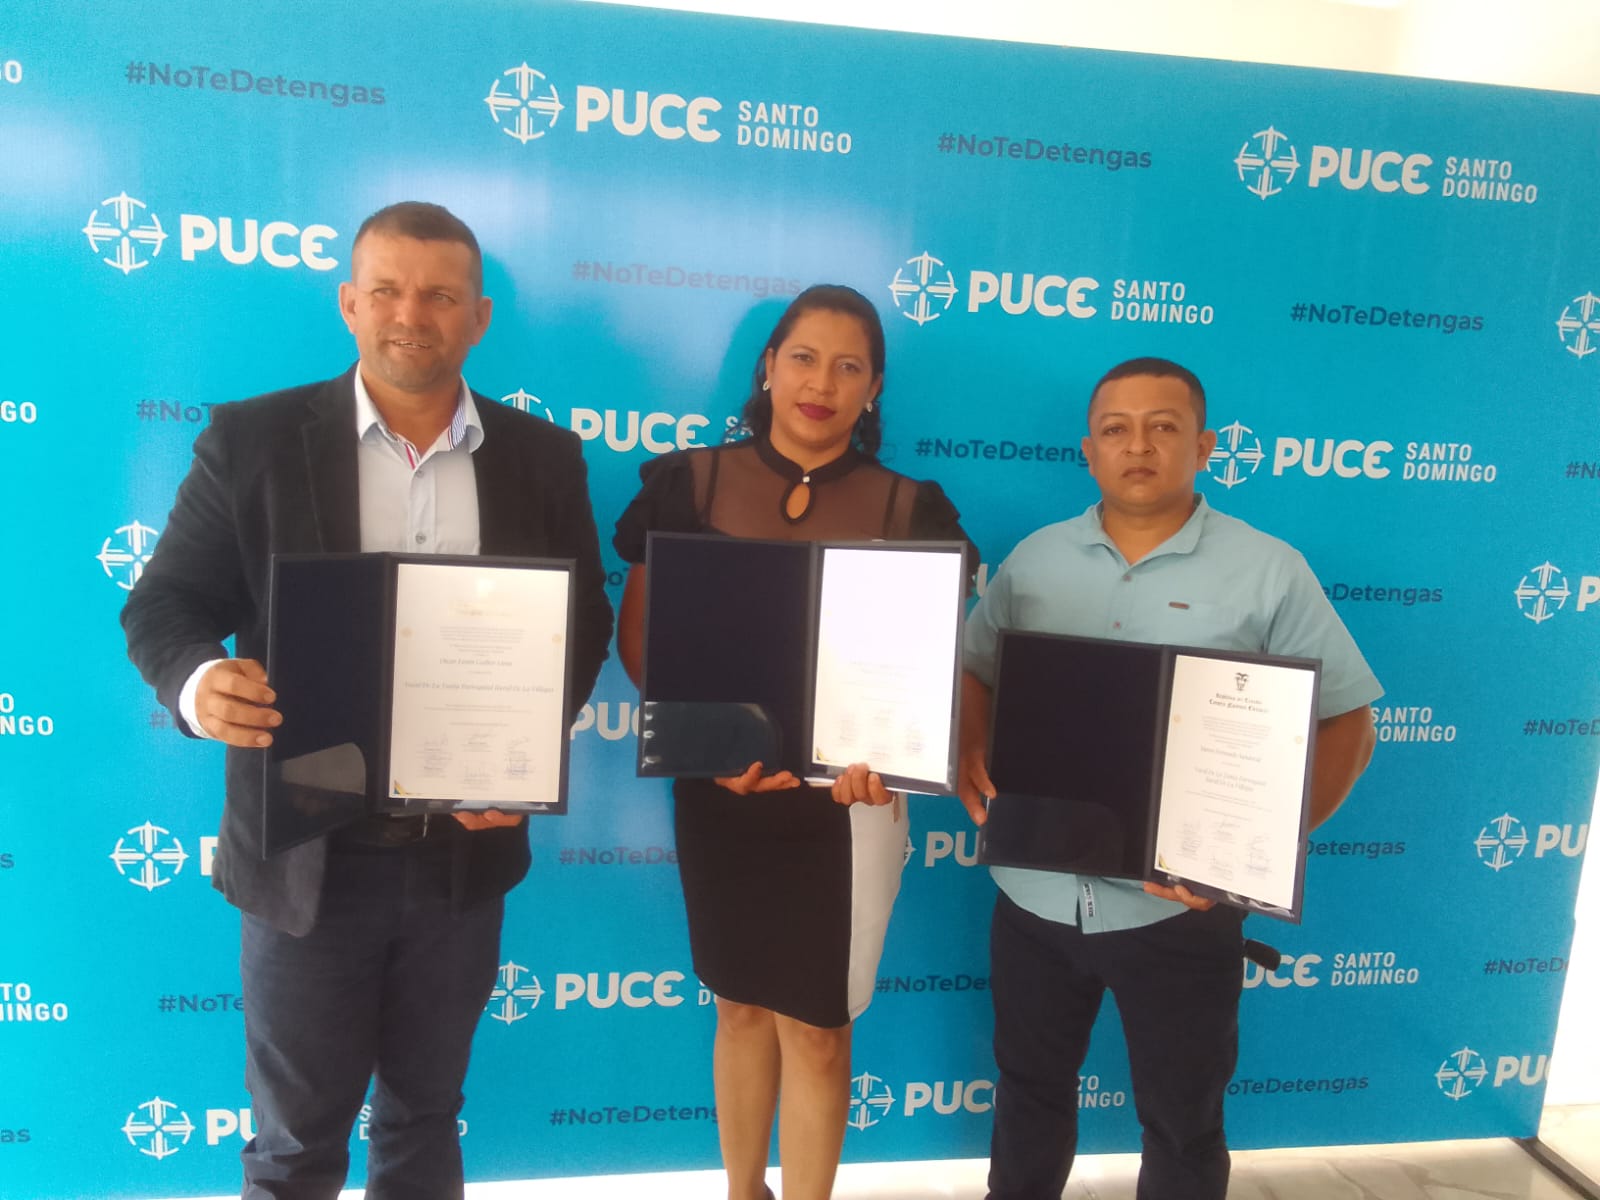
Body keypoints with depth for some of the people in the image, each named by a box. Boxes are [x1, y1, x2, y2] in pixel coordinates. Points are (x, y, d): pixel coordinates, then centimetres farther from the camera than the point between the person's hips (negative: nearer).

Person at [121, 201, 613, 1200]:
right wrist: (200, 683, -25)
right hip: (308, 854, -2)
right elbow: (166, 604, -2)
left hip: (464, 851, 2)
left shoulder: (542, 456, 1)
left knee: (426, 1113, 22)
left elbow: (583, 620, 5)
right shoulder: (252, 439, -5)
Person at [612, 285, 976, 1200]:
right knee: (743, 1005, 18)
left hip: (845, 799, -1)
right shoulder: (692, 483, -1)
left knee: (815, 1023, 7)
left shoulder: (910, 508, -1)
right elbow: (639, 632, -2)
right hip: (718, 789, 1)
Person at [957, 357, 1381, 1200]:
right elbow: (974, 672, 11)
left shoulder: (1268, 571, -7)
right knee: (1030, 1091, 23)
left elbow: (1346, 724, -6)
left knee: (1181, 1115, 17)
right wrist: (971, 753, -10)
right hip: (1034, 894, 3)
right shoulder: (1034, 558, 4)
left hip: (1180, 905, -3)